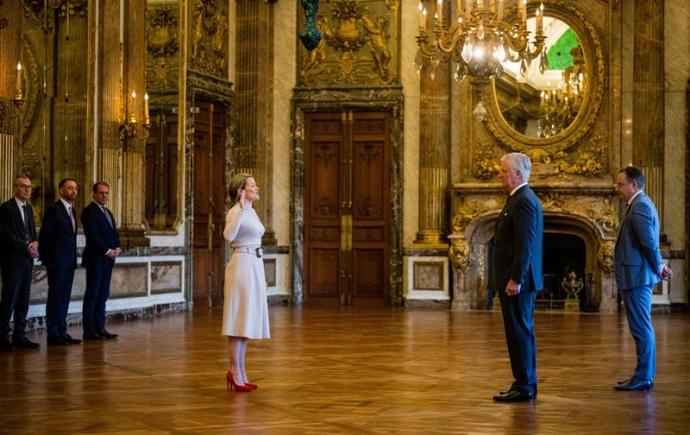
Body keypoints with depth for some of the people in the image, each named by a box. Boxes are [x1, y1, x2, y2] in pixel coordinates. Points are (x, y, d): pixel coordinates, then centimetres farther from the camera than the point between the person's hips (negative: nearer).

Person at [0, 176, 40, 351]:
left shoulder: (28, 208, 17)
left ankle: (19, 336, 11)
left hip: (27, 260, 7)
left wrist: (35, 243, -2)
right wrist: (26, 247, -15)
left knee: (23, 300, 7)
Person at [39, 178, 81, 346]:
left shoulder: (71, 210, 15)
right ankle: (53, 334, 1)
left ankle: (62, 332, 13)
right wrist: (45, 258, -8)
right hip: (57, 261, -8)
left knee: (64, 297, 9)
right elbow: (44, 235, -9)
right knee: (55, 296, -3)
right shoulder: (54, 209, -10)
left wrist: (73, 258, 11)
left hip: (69, 261, 8)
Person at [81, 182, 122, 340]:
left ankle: (99, 328, 12)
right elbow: (92, 235, -16)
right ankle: (89, 331, -3)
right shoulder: (89, 211, -8)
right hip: (95, 259, -8)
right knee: (92, 295, -5)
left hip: (108, 259, 8)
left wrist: (117, 248, -2)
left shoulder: (108, 213, 20)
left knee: (103, 296, 8)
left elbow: (114, 233, 18)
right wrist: (107, 251, -17)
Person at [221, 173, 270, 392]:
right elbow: (228, 236, -31)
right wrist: (241, 209, -34)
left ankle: (240, 371, 13)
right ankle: (234, 371, -5)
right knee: (239, 319, -8)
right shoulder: (235, 212, -12)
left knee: (247, 321, 9)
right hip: (242, 265, -9)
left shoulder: (251, 212, 16)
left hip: (255, 265, 9)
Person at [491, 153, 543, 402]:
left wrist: (515, 279, -22)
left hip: (517, 280, -11)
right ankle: (526, 385, 19)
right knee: (522, 333, 13)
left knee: (519, 333, -6)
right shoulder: (523, 199, 16)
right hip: (518, 280, 11)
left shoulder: (523, 201, -16)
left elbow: (525, 245, -22)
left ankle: (524, 387, -1)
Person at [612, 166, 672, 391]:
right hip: (639, 276, 11)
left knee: (641, 328, -5)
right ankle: (645, 374, 22)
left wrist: (658, 268, -8)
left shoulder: (639, 206, -17)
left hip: (636, 276, -11)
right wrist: (659, 266, 10)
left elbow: (649, 242, -20)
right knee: (642, 328, 15)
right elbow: (650, 242, 19)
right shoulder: (640, 204, 16)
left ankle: (643, 377, -1)